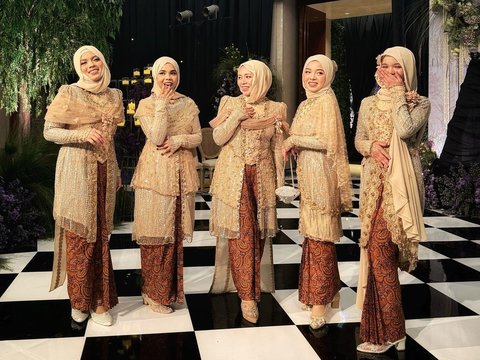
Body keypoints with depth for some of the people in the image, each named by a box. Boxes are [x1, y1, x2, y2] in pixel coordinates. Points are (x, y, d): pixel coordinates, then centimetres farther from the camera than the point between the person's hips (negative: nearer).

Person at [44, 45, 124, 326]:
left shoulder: (115, 96, 12)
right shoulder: (69, 93, -2)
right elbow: (49, 131, -4)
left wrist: (117, 171, 19)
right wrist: (83, 135, -19)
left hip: (105, 169, 4)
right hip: (77, 169, -4)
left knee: (101, 233, 6)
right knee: (79, 233, -1)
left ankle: (99, 301, 14)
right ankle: (80, 300, 14)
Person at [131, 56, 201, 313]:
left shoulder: (188, 104, 11)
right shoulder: (146, 105, 0)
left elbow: (198, 137, 6)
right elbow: (156, 138, -14)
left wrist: (178, 140, -12)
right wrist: (161, 103, -13)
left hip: (182, 175, 4)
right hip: (156, 173, -4)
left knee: (177, 232, 9)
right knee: (157, 233, -2)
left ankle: (172, 289, 21)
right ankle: (154, 293, 10)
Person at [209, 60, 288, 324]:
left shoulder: (276, 109, 6)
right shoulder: (230, 103, 5)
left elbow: (278, 148, 7)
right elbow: (218, 138, -3)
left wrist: (280, 182, 6)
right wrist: (238, 116, -14)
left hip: (262, 177, 2)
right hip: (233, 176, -1)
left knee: (258, 234, 6)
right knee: (241, 233, -8)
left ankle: (255, 284, 21)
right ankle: (247, 295, -3)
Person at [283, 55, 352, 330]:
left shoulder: (327, 100, -10)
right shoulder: (306, 104, 16)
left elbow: (327, 142, -18)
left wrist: (294, 139, -10)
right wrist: (293, 143, 3)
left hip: (321, 174, -9)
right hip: (308, 174, 9)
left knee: (320, 235, -3)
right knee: (314, 233, 11)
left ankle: (321, 300, 6)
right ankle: (330, 291, 23)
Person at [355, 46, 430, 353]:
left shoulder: (420, 104, -1)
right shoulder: (368, 103, 13)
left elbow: (405, 130, -20)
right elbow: (358, 140, 13)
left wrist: (398, 93, -9)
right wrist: (371, 147, -9)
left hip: (401, 182, -5)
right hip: (374, 182, 6)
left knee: (379, 245, -15)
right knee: (377, 246, 8)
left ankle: (389, 331, -2)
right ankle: (389, 328, 23)